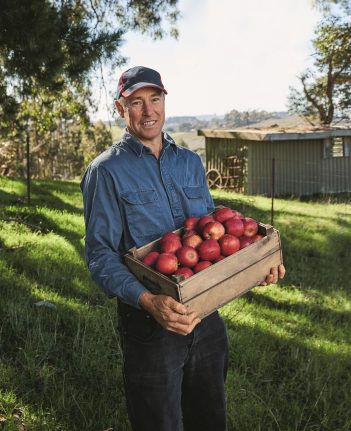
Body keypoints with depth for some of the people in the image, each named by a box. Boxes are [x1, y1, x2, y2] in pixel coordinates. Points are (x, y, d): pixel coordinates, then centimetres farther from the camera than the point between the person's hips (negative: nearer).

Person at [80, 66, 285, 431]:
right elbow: (100, 254, -13)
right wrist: (147, 301, -29)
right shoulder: (106, 171, -8)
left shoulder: (190, 162, 9)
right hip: (149, 319, -5)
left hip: (205, 314, 5)